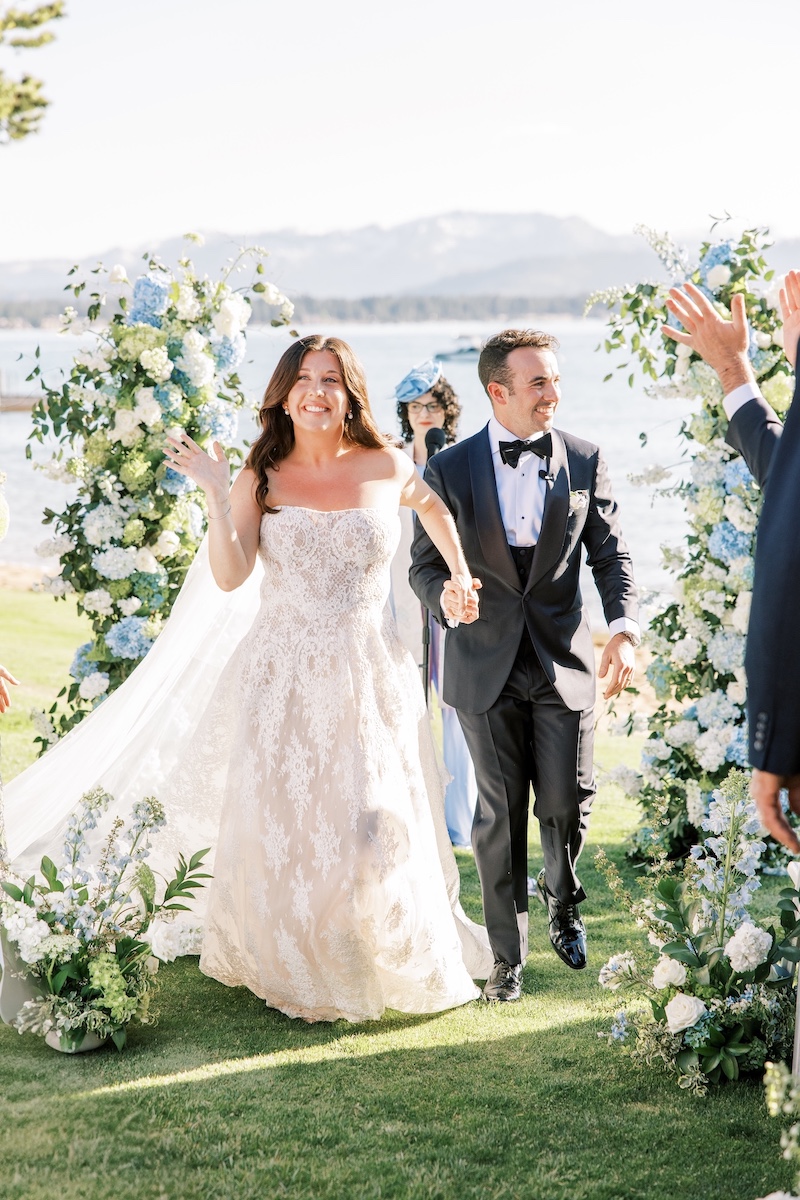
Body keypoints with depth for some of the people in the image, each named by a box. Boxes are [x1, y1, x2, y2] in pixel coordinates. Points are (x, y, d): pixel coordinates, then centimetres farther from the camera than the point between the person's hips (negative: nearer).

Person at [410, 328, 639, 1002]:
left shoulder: (584, 462, 2)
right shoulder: (450, 469, -1)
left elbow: (612, 555, 3)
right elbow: (425, 564, 4)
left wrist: (624, 630, -13)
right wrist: (445, 594, -20)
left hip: (563, 662, 1)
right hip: (487, 667, -1)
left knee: (566, 803, 2)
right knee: (500, 812, 4)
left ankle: (562, 900, 35)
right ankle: (508, 955, 18)